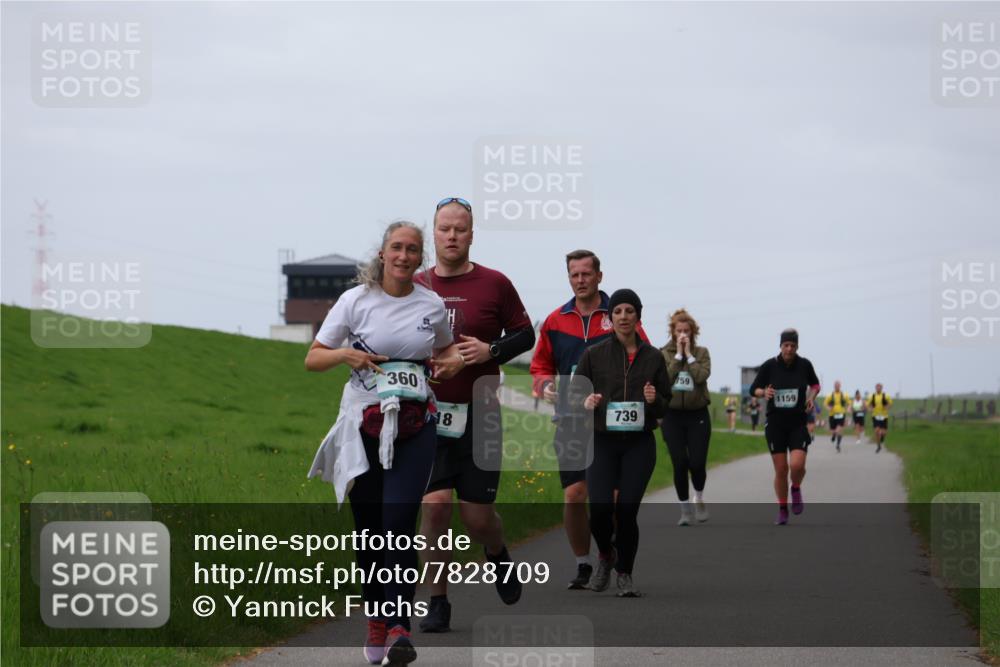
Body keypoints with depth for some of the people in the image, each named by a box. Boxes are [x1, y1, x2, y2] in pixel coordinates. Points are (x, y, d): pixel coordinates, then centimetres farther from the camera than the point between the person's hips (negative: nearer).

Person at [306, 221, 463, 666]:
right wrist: (345, 354, -15)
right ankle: (377, 620, 19)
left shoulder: (432, 305, 6)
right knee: (369, 527, 2)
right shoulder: (355, 300, 1)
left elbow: (444, 347, 27)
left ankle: (399, 628, -16)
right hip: (364, 424, 0)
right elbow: (312, 360, 5)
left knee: (398, 523, -14)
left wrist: (454, 360, 4)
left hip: (415, 426, 0)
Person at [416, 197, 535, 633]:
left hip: (479, 413, -1)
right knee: (434, 505, -9)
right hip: (429, 412, 1)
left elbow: (525, 335, 6)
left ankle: (499, 557, 37)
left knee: (477, 514, 1)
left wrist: (491, 351, -12)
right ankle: (438, 604, 2)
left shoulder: (494, 284, 0)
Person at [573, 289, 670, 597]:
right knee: (600, 510, -12)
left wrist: (654, 400, -11)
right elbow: (574, 393, 7)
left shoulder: (653, 357, 5)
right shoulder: (594, 354, 2)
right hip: (603, 443, 0)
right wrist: (586, 403, -15)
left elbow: (666, 405, 11)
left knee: (627, 511, -6)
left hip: (640, 444, 0)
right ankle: (606, 555, 21)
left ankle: (625, 574, 13)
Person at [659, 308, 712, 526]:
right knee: (680, 463, -5)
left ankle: (699, 498, 25)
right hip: (672, 415, 0)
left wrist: (688, 354, -11)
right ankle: (685, 509, 8)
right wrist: (678, 355, -12)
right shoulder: (664, 354, 2)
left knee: (697, 463, -5)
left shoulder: (701, 352, 3)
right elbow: (664, 378, -13)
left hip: (697, 414, 0)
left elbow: (702, 376, -13)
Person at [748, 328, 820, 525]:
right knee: (781, 470, 1)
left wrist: (812, 397, -2)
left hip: (798, 423, 0)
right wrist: (764, 393, -18)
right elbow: (754, 389, 3)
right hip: (775, 423, 0)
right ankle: (782, 510, 18)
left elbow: (815, 384, 17)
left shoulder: (804, 365, -2)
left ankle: (796, 489, 17)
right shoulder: (769, 366, -6)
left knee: (797, 465, -17)